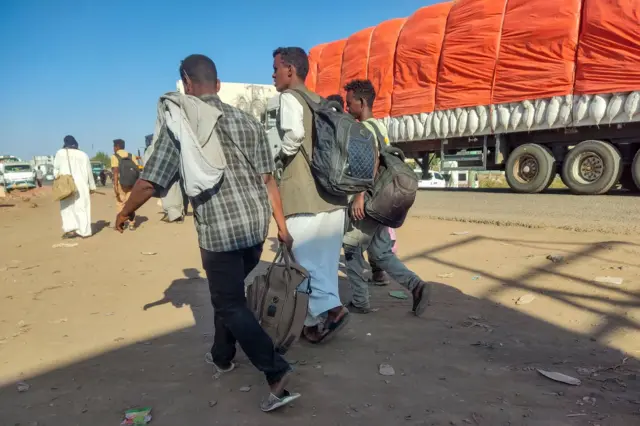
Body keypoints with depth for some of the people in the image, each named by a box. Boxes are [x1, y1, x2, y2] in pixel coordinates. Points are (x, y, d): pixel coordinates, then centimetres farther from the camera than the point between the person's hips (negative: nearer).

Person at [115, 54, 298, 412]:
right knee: (229, 292, 24)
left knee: (231, 305, 6)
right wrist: (282, 226, 11)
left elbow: (151, 182, -6)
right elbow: (268, 179, 5)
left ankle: (277, 373, -6)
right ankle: (222, 356, 41)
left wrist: (126, 212, 13)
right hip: (256, 225, 6)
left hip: (219, 228, -6)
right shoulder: (247, 121, 7)